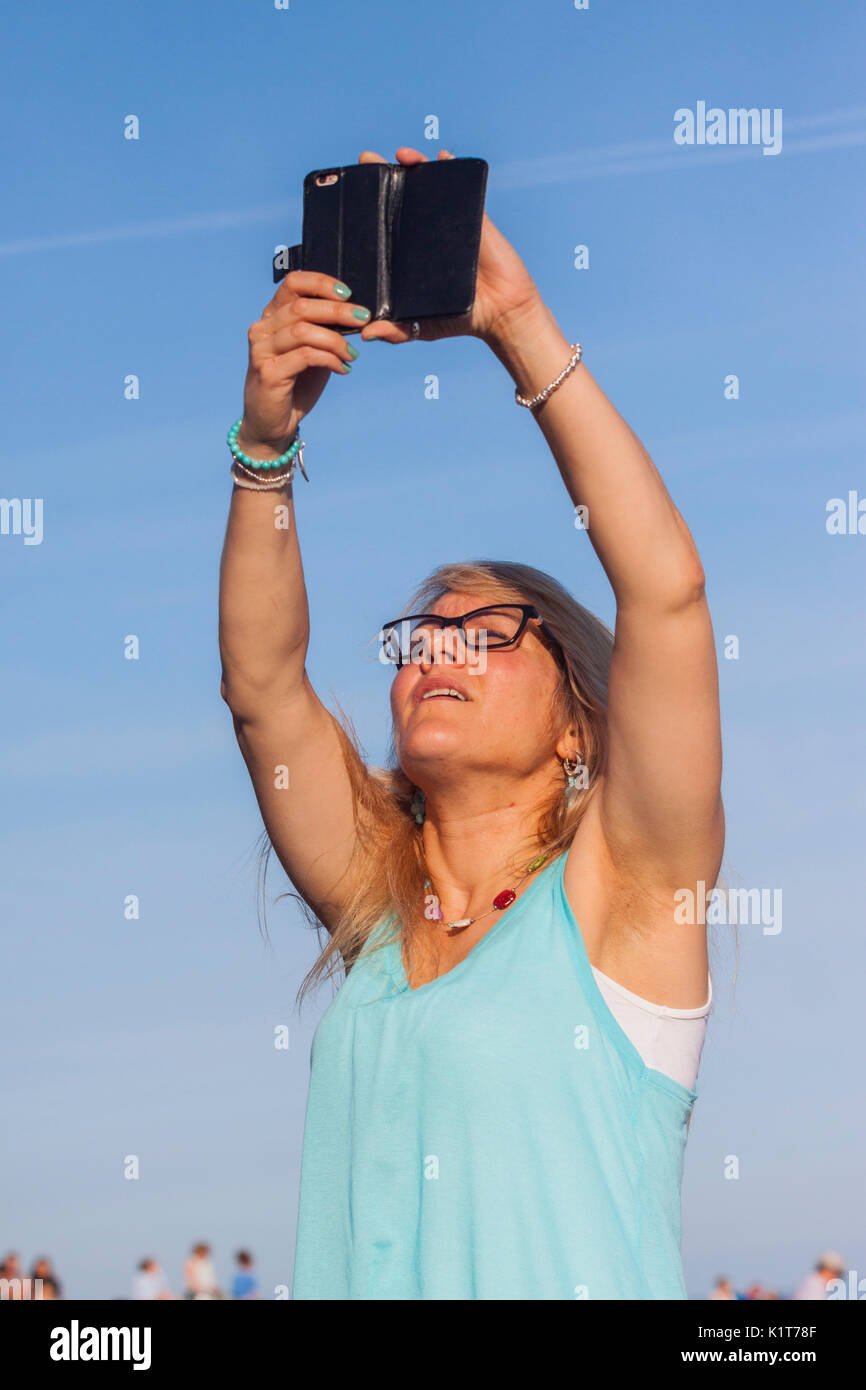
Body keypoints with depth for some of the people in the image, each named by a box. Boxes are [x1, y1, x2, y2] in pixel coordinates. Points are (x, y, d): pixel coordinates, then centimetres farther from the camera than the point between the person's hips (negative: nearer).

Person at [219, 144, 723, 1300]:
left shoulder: (616, 892, 1)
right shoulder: (372, 900, 13)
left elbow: (667, 586, -8)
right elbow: (261, 683, 5)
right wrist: (266, 442, -4)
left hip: (579, 1285, -2)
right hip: (346, 1289, 3)